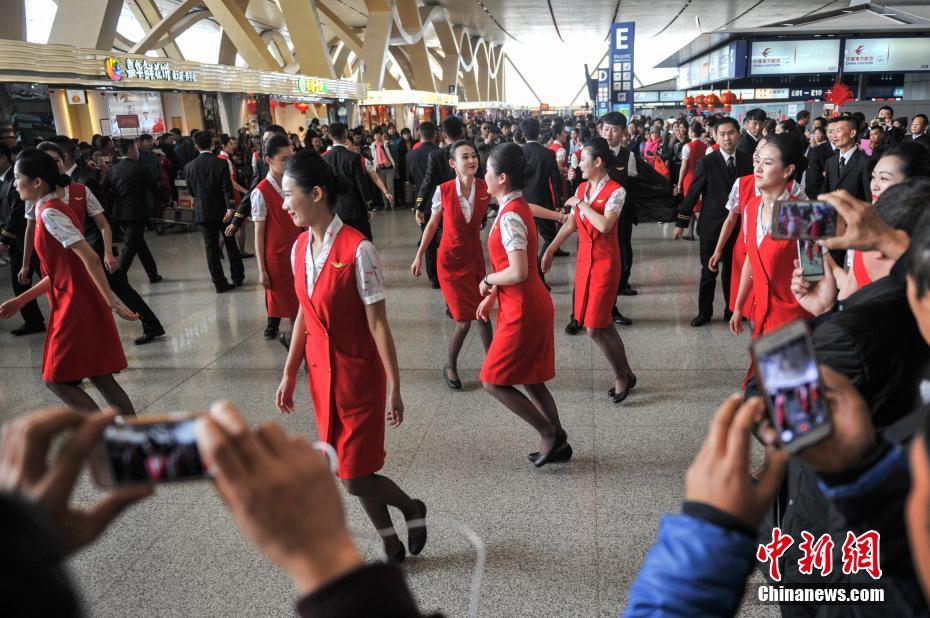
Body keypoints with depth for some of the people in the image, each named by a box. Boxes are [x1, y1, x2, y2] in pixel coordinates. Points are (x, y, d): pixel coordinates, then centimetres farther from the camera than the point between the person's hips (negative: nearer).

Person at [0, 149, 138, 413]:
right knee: (101, 378, 9)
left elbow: (90, 258, -24)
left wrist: (112, 303, -26)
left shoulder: (50, 213, -15)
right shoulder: (53, 210, 14)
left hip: (76, 309, -9)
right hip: (75, 306, 9)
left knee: (57, 379, 1)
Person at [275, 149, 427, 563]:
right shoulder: (299, 248, 1)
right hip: (321, 373, 7)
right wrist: (289, 375, 12)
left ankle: (412, 508, 31)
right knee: (350, 472, 14)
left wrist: (394, 387, -14)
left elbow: (378, 323, -17)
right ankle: (392, 548, 33)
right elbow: (304, 315, 9)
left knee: (355, 477, -1)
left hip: (358, 374, -7)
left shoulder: (357, 250, -20)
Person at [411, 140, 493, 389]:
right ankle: (450, 367, 20)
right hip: (450, 259, -2)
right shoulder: (443, 191, -15)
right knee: (464, 320, -4)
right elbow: (432, 224, -1)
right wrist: (419, 255, 3)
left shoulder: (486, 189, -12)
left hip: (475, 257, 2)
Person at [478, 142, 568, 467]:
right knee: (531, 381, 18)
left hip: (523, 311, -10)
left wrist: (488, 280, -12)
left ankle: (549, 433, 9)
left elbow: (518, 272, -29)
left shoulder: (510, 217, -21)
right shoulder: (517, 207, 9)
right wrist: (492, 296, 14)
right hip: (531, 305, 10)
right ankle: (557, 442, 28)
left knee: (493, 381, 0)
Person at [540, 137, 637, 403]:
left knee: (595, 327, -8)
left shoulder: (615, 191, -13)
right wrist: (550, 249, 11)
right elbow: (571, 224, 12)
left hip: (605, 261, -7)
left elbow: (604, 225, -27)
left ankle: (622, 374, 13)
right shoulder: (581, 188, 7)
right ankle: (624, 374, 23)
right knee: (603, 323, 9)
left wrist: (580, 204, -16)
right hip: (584, 258, 7)